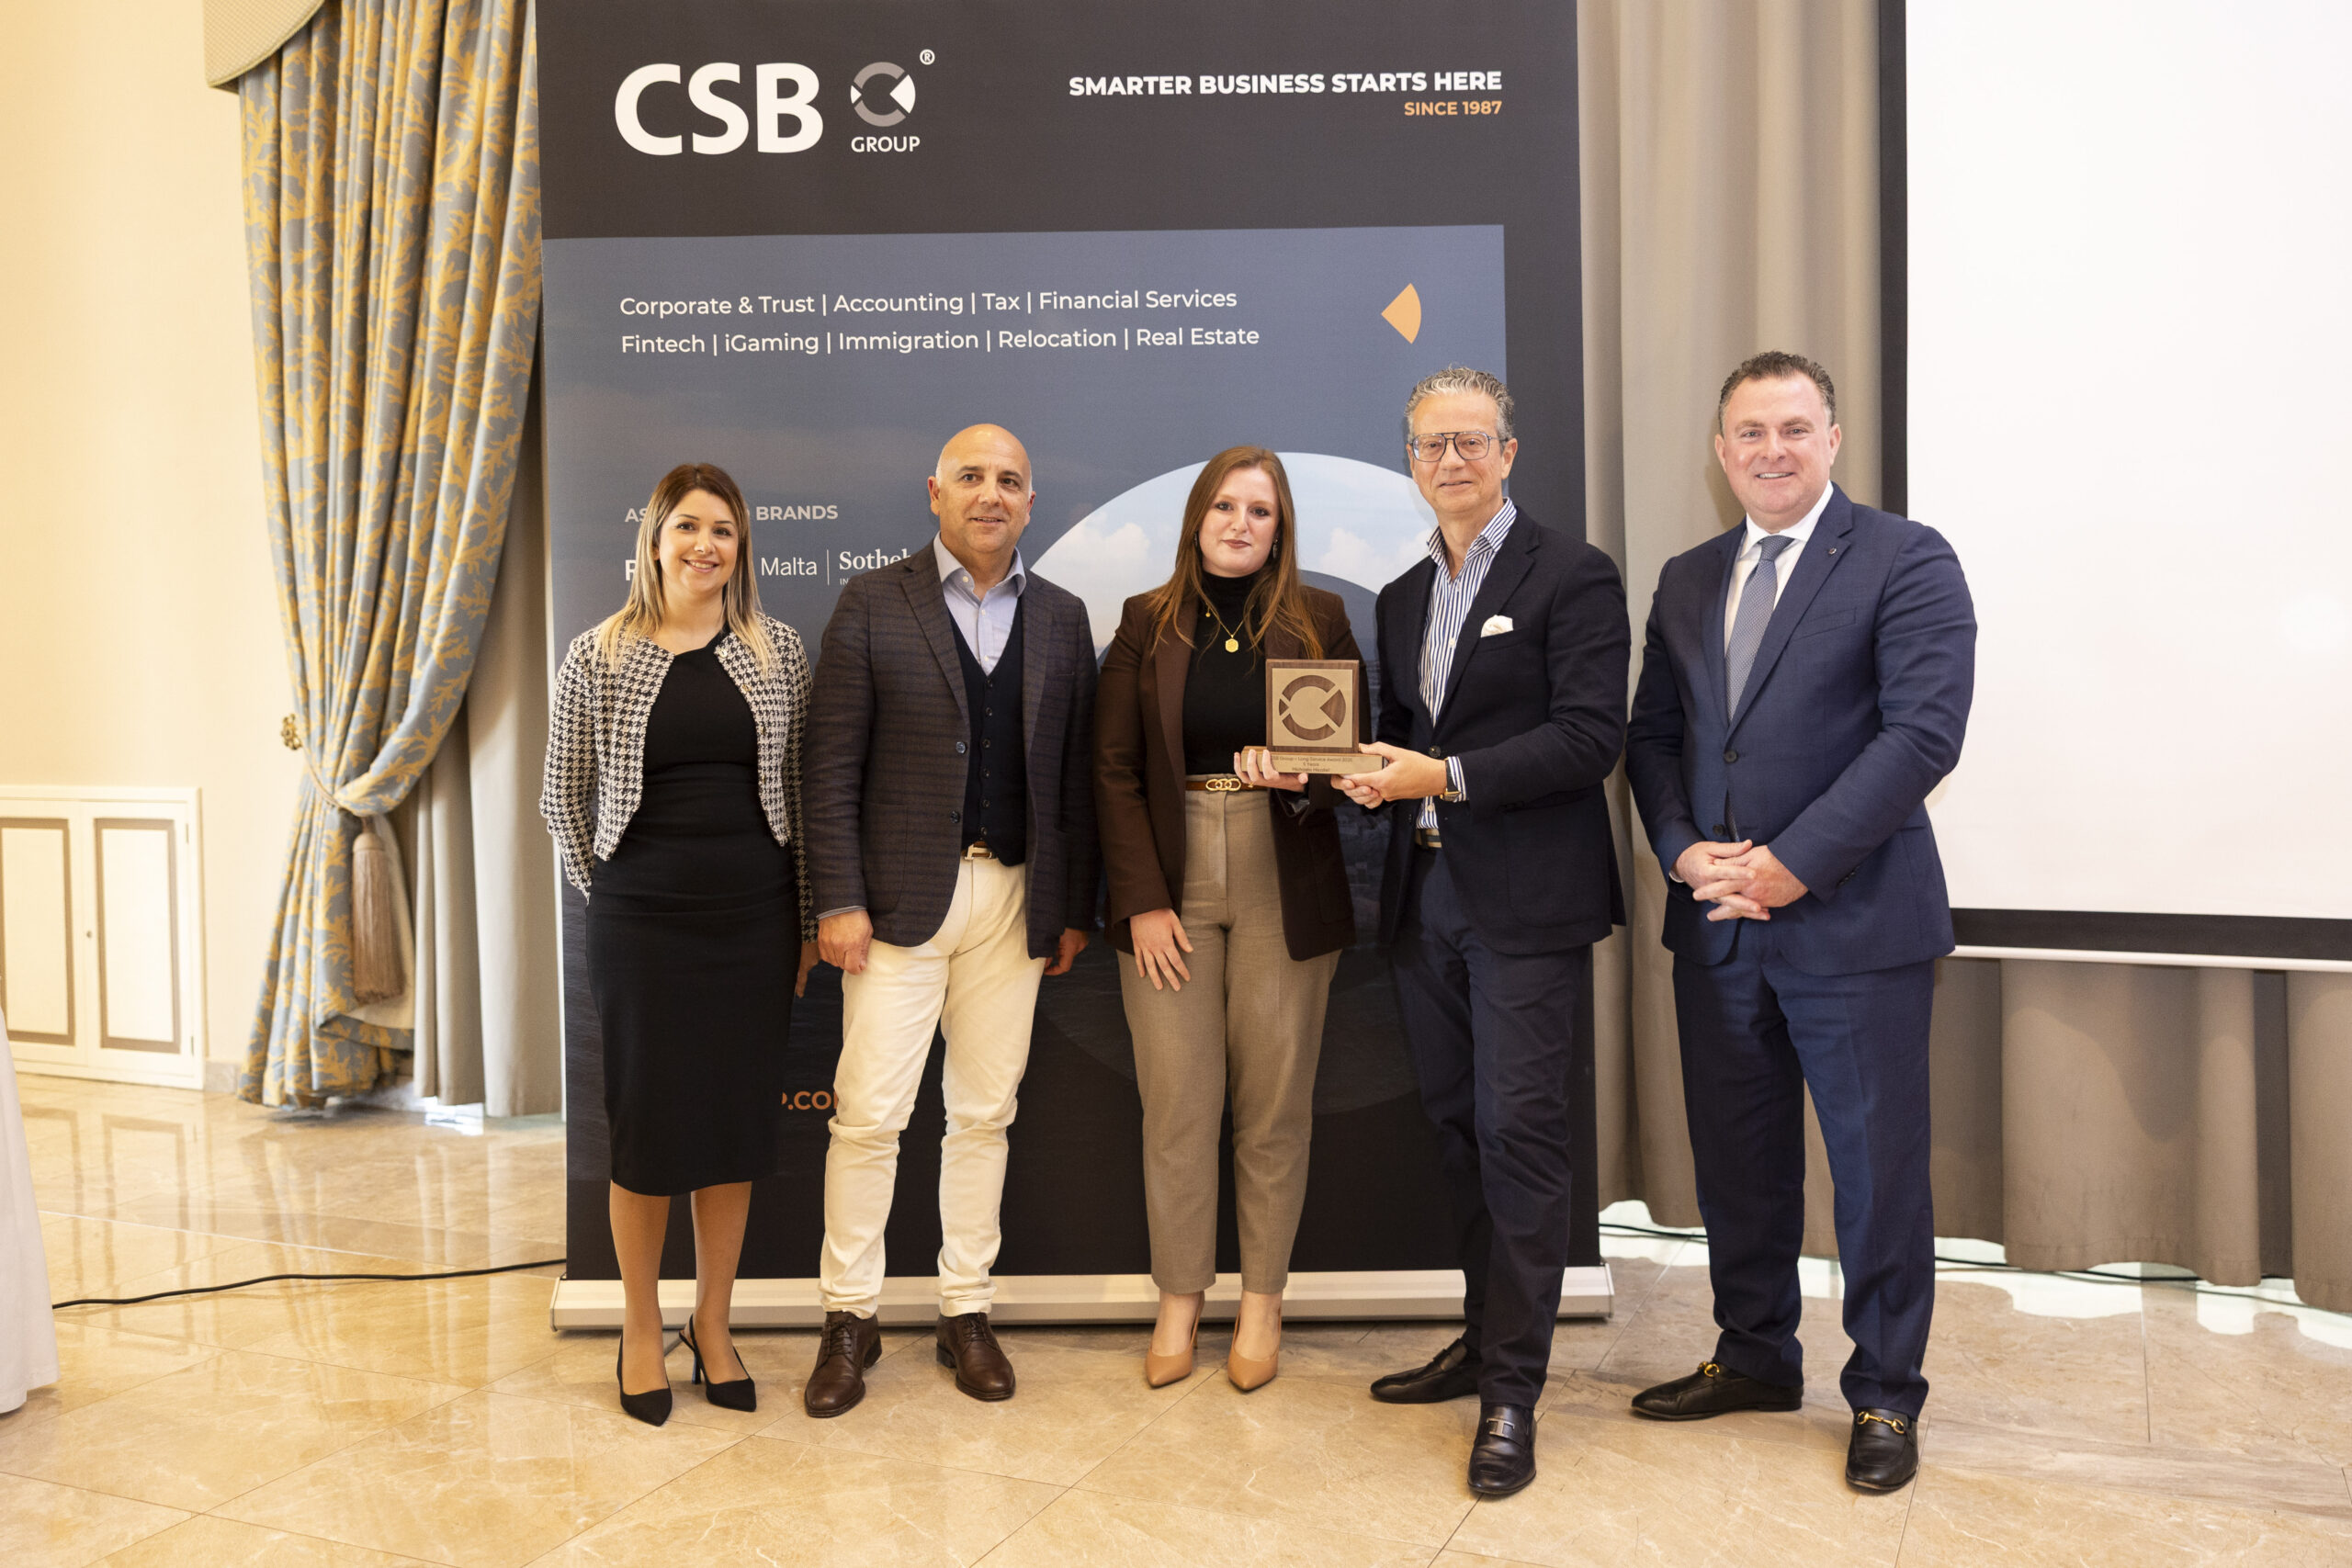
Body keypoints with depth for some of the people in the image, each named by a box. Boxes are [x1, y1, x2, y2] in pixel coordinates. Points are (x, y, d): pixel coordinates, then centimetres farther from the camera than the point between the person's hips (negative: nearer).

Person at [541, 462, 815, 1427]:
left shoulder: (779, 651, 3)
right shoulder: (596, 658, 0)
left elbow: (802, 792, 6)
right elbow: (563, 795, 8)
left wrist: (808, 921, 5)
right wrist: (606, 893, 7)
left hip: (754, 919, 2)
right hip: (643, 923, -1)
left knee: (736, 1120, 9)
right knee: (646, 1125, 6)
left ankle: (713, 1326, 26)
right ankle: (640, 1333, 25)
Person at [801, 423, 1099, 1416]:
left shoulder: (1062, 618, 10)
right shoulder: (872, 603, 1)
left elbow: (1076, 773, 9)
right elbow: (833, 767, -3)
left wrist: (1076, 909, 6)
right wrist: (839, 901, -9)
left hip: (1017, 898, 3)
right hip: (902, 895, -3)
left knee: (984, 1113, 11)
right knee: (869, 1115, 0)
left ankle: (966, 1313, 24)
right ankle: (850, 1317, 17)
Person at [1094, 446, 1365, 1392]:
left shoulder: (1320, 620, 7)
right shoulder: (1147, 623, 7)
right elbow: (1114, 770, 3)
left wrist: (1300, 776, -16)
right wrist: (1143, 900, -6)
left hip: (1285, 886, 0)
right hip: (1169, 882, 0)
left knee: (1274, 1102, 4)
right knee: (1175, 1102, 0)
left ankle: (1263, 1303, 19)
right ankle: (1179, 1301, 17)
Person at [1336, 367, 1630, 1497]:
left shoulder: (1571, 576, -4)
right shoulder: (1402, 598, 17)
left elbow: (1590, 735, -14)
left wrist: (1445, 777, -19)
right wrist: (1371, 774, 0)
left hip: (1528, 903, -7)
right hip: (1426, 895, 7)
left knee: (1519, 1132, -5)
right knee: (1456, 1127, 13)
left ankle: (1513, 1391, 6)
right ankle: (1484, 1339, 28)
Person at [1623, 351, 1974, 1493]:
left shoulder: (1906, 560, -5)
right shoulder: (1687, 581, 13)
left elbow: (1923, 731, -14)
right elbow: (1653, 733, 12)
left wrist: (1793, 861, -18)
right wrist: (1684, 850, -6)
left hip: (1855, 921, -5)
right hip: (1715, 925, 5)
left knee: (1878, 1165, 6)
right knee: (1736, 1155, 15)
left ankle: (1884, 1395, 24)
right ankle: (1754, 1357, 33)